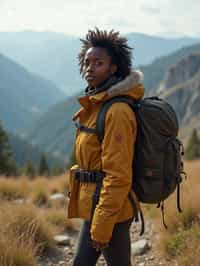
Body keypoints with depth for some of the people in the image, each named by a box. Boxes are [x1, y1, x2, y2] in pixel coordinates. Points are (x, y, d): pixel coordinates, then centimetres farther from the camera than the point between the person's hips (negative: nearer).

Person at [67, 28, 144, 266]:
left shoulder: (117, 111, -20)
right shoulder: (97, 105, 10)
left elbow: (118, 175, -23)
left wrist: (102, 226, -21)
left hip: (111, 209, -10)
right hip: (95, 206, 10)